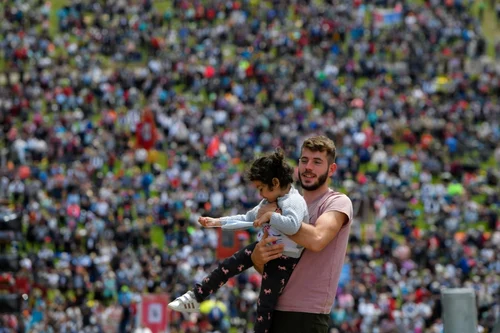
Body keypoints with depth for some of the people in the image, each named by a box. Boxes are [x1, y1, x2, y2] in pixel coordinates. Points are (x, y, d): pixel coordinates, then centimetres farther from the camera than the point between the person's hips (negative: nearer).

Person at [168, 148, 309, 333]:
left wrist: (270, 216, -34)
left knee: (265, 304, -1)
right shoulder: (270, 202, 7)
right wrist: (217, 222, 14)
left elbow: (293, 225, -44)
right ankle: (195, 297, 23)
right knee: (227, 266, 10)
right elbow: (247, 219, 17)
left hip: (283, 259, -9)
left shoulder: (294, 202, -24)